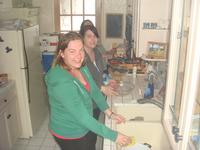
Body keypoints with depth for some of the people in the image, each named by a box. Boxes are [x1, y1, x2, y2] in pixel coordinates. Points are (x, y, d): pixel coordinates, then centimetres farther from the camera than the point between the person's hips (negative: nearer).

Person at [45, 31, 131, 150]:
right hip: (69, 134, -7)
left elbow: (95, 91, 4)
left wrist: (110, 113, -2)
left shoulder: (81, 67, -8)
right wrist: (114, 136, -27)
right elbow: (83, 118, -33)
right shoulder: (62, 83, -34)